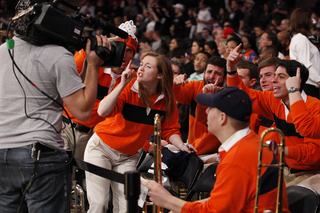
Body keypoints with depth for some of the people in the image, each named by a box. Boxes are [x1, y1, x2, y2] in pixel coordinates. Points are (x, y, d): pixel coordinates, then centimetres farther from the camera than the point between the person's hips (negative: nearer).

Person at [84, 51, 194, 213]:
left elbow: (170, 130, 3)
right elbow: (102, 112, -30)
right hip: (101, 147, -3)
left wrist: (181, 147, -16)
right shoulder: (128, 89, -16)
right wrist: (122, 84, -32)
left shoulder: (167, 101, -6)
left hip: (128, 156, 3)